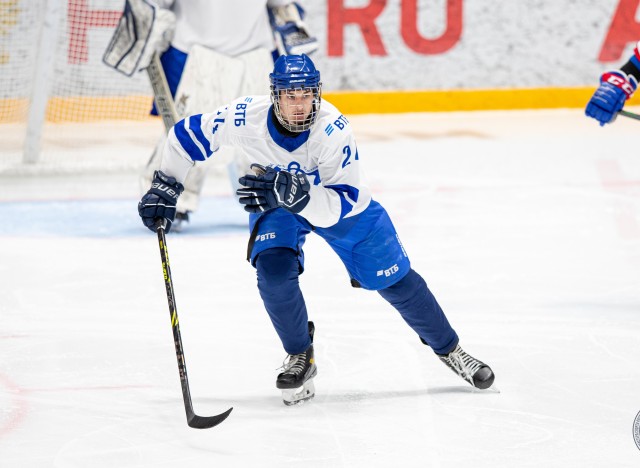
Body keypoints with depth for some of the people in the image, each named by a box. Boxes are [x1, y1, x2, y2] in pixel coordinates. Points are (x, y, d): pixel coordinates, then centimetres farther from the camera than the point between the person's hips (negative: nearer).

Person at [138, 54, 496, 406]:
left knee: (394, 280, 3)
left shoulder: (333, 130, -38)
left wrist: (297, 194, -56)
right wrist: (165, 188, -14)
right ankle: (300, 358, -1)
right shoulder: (246, 117, -32)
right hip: (275, 206, 1)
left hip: (334, 198, -1)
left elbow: (346, 203, -41)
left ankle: (449, 349, 26)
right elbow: (188, 135, -15)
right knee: (274, 270, -26)